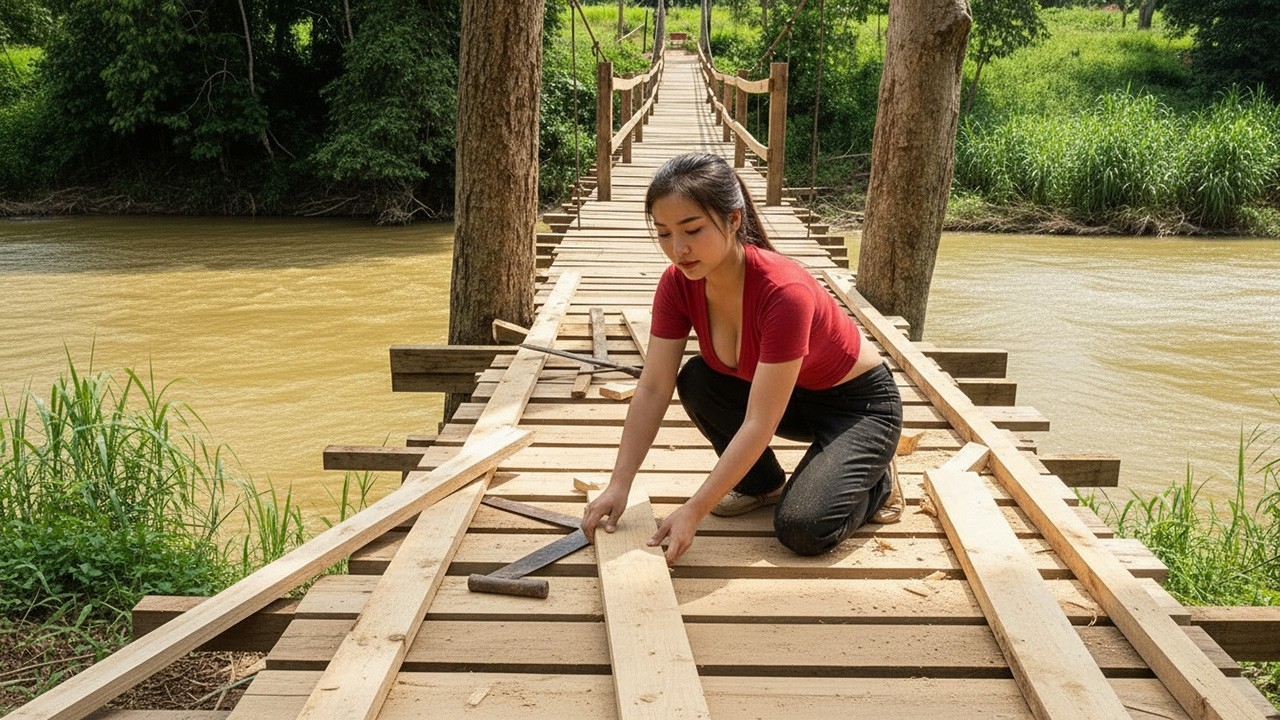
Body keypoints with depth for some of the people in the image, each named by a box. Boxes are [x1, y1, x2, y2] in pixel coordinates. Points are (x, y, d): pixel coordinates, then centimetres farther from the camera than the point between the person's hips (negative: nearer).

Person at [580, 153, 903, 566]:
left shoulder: (784, 292, -37)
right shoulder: (679, 284, -17)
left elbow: (759, 424, -36)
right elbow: (652, 391, -16)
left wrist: (693, 512, -38)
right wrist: (618, 486, -24)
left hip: (860, 405, -6)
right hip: (793, 396, 7)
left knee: (801, 529, -25)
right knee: (696, 381, -19)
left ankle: (875, 482, 7)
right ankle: (762, 483, 4)